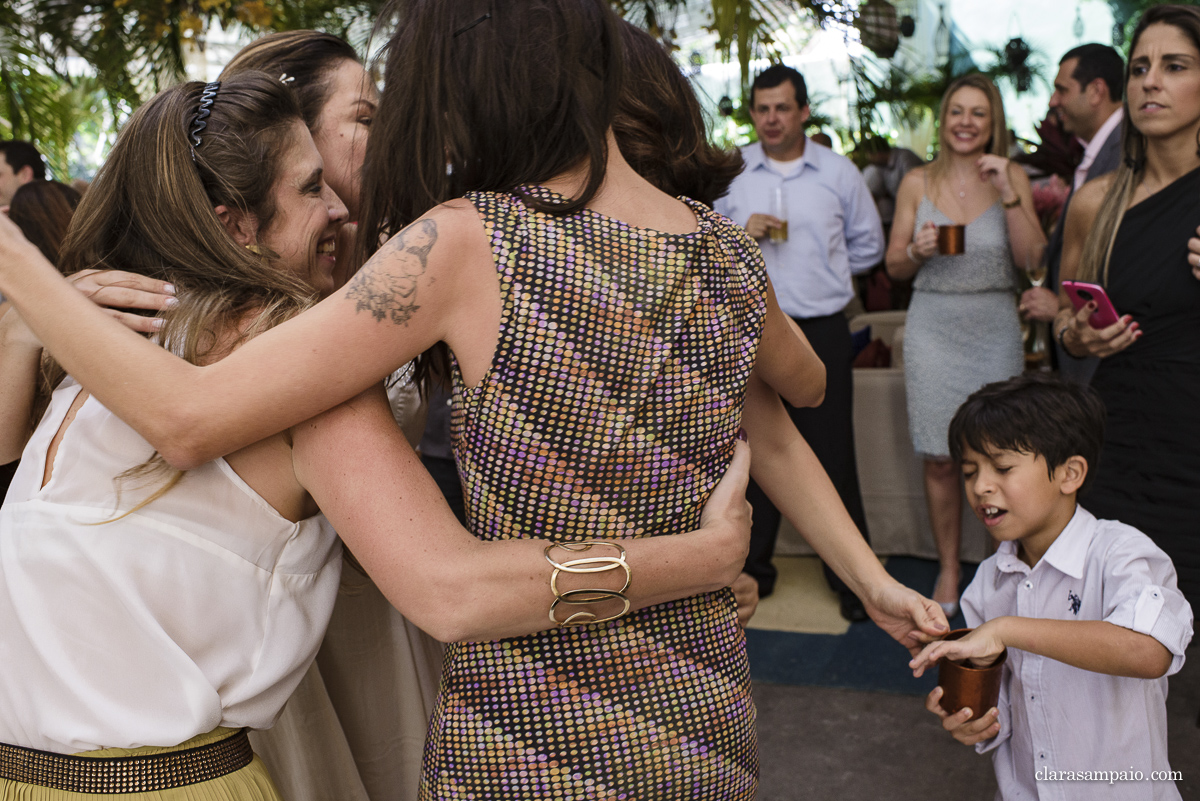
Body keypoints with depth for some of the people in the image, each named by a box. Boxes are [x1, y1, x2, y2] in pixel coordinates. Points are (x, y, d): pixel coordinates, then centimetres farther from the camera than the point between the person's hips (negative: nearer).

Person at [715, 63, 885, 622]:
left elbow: (869, 245, 14)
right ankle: (755, 568, 23)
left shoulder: (838, 172, 5)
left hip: (822, 331, -1)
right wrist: (740, 233, -9)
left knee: (832, 454, 2)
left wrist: (821, 272, 7)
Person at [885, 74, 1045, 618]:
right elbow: (894, 265, 8)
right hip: (933, 328, 0)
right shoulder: (917, 183, 5)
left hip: (994, 328, 0)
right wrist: (917, 251, -13)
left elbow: (1034, 261, -4)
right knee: (939, 459, 3)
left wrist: (1010, 196, -13)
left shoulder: (1012, 178, 4)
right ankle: (948, 568, 19)